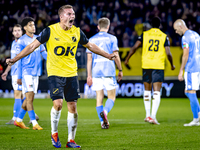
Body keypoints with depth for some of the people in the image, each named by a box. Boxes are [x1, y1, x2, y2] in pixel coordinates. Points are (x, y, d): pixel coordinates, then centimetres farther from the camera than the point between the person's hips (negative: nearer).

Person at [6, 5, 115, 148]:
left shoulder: (77, 31, 4)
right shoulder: (50, 30, -8)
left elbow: (90, 46, 20)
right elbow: (33, 46, -5)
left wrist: (108, 55, 23)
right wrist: (15, 59, -11)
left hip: (71, 73, 4)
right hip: (55, 73, -4)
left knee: (73, 106, 2)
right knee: (58, 103, -16)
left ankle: (71, 140, 13)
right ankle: (54, 134, 8)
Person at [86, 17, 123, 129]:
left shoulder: (92, 39, 10)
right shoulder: (111, 38, 1)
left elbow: (89, 58, 7)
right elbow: (116, 56, -4)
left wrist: (89, 75, 9)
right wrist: (120, 70, 8)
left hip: (96, 72, 3)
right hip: (109, 71, -3)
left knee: (99, 98, 7)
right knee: (112, 97, 3)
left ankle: (103, 122, 1)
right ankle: (105, 112, -25)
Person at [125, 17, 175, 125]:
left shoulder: (145, 34, 4)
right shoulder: (164, 37, 1)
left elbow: (135, 47, -4)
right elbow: (168, 53, -4)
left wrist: (127, 59, 8)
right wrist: (172, 65, 11)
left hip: (146, 66, 2)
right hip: (158, 66, -2)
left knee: (147, 90, 16)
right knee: (156, 92, -2)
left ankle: (148, 115, 16)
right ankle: (153, 117, -14)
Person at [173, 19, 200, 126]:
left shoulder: (186, 37, -12)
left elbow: (186, 55, -16)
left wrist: (181, 71, -13)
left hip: (190, 68, -9)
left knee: (191, 93, -5)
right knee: (188, 92, 15)